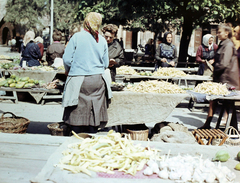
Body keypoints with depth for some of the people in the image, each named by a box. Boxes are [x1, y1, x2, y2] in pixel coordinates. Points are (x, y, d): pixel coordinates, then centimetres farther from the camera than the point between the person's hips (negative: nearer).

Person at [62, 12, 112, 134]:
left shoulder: (77, 37, -5)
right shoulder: (102, 40, 5)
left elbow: (67, 59, -6)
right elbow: (105, 64, 12)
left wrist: (68, 71, 13)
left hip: (79, 80, -3)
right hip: (97, 80, 3)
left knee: (77, 114, 3)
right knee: (94, 113, 9)